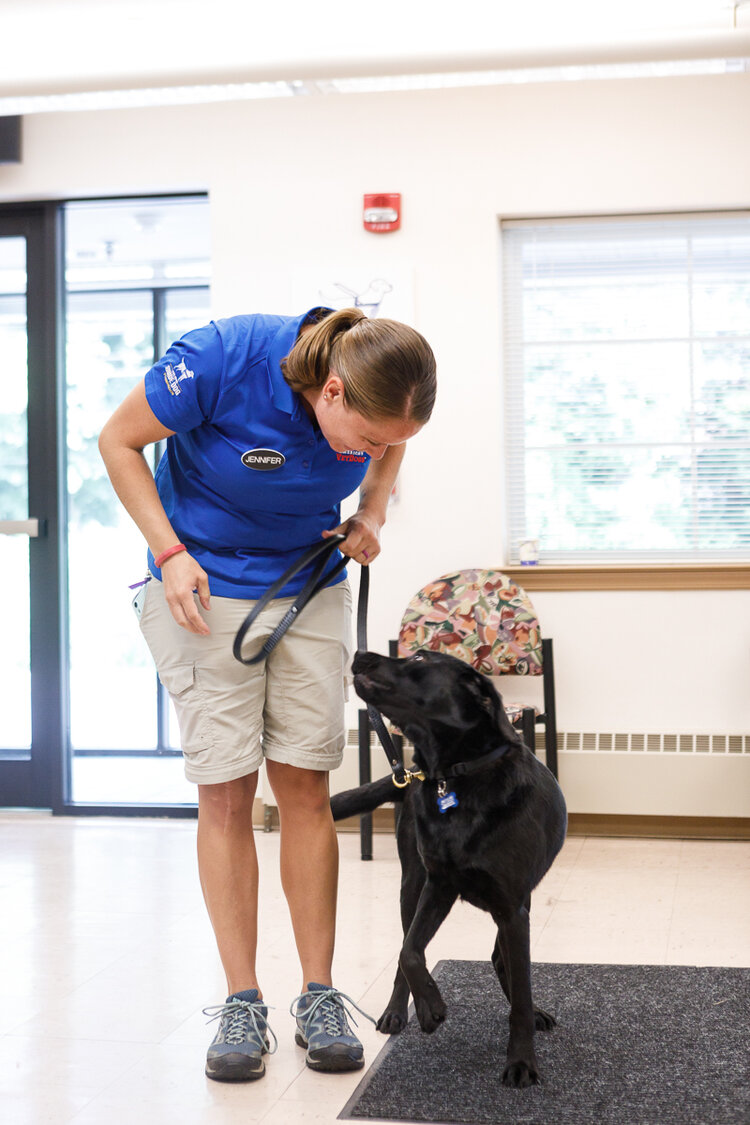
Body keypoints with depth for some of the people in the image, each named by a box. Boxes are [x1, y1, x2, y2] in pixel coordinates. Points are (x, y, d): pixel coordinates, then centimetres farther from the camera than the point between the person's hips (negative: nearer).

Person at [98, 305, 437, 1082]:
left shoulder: (378, 402, -15)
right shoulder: (222, 360, -27)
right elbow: (119, 441, -12)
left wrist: (372, 514, -8)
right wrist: (169, 553, -19)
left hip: (310, 593, 3)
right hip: (203, 592, -3)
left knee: (305, 786, 1)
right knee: (226, 793, -4)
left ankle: (319, 996, 10)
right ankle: (241, 1003, 6)